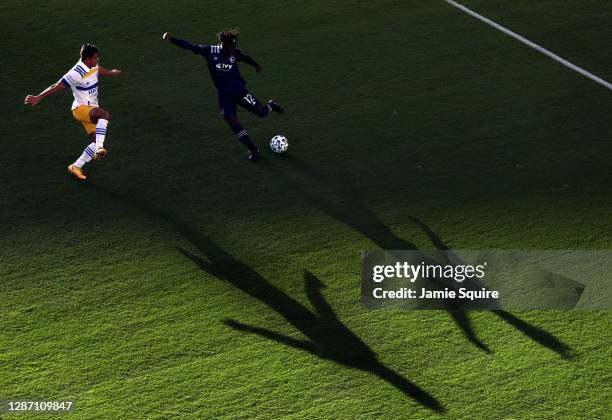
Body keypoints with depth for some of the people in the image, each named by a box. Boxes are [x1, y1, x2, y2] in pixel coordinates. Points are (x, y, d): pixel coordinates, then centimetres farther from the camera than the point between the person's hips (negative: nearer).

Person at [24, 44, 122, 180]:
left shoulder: (93, 66, 4)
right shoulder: (76, 73, -22)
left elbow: (99, 70, 30)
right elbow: (57, 86, -21)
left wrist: (112, 72, 51)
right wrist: (38, 97, -24)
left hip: (92, 110, 9)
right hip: (81, 108, -9)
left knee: (98, 141, 1)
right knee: (105, 114, -37)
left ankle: (76, 166, 12)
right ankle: (99, 149, -44)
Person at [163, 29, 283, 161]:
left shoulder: (235, 53, 2)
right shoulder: (210, 51, -2)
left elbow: (245, 58, 23)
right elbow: (190, 46, -3)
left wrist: (256, 65, 42)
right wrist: (171, 39, -11)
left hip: (239, 89, 0)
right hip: (224, 95, 0)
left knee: (260, 111, -14)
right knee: (233, 122, -6)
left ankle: (271, 106, 23)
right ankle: (253, 150, 5)